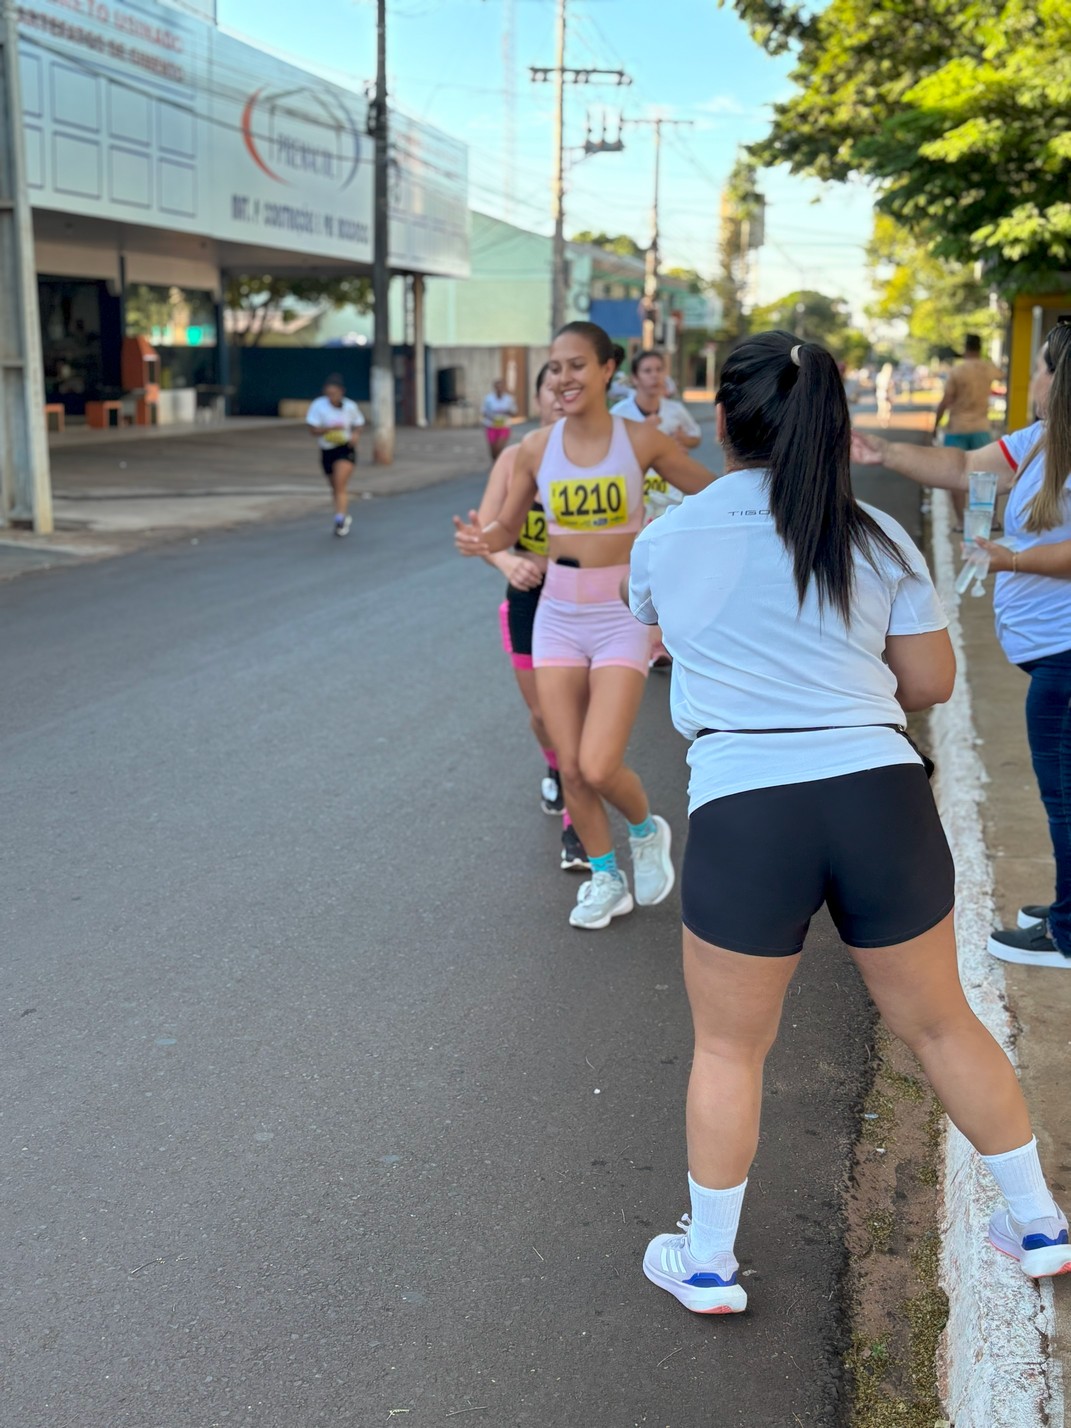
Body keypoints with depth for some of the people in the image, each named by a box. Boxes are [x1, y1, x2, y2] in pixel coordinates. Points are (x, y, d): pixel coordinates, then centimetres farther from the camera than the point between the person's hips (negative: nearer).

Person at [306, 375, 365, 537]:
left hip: (345, 449, -2)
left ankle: (340, 518, -24)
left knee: (340, 486, -20)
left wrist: (355, 435, -11)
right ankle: (346, 516, 36)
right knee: (335, 488, 15)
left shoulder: (350, 407, -5)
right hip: (326, 451, 2)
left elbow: (358, 425, 11)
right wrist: (330, 428, -30)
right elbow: (313, 430, -13)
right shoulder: (318, 406, -10)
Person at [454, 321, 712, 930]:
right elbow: (508, 527, 7)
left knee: (598, 767, -13)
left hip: (623, 618, -3)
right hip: (558, 617, 3)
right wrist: (483, 541, -15)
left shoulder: (641, 440, -8)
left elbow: (713, 493, 4)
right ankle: (607, 879, 28)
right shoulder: (536, 447, -2)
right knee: (570, 769, 5)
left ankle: (648, 830, 21)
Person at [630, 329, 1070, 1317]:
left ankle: (708, 1262, 30)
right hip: (881, 793, 2)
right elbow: (932, 683, 8)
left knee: (729, 1049, 16)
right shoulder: (877, 540, 4)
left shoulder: (663, 541, 3)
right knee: (941, 1022, 19)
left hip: (744, 809, -2)